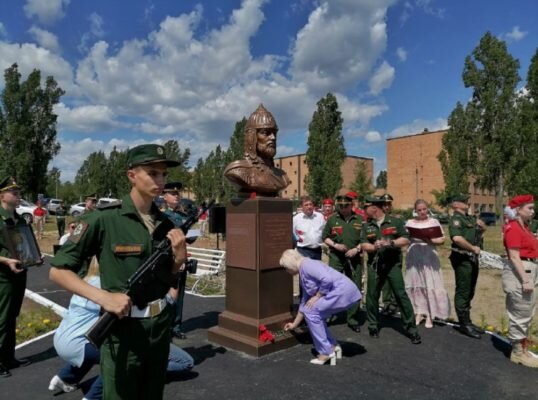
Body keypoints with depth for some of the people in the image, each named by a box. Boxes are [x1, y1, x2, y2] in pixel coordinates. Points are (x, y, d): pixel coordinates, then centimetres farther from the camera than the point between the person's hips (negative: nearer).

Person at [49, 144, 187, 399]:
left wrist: (179, 258, -10)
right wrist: (103, 297, -22)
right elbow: (58, 270, -9)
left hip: (161, 325, 6)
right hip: (123, 330, -5)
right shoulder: (104, 220, -14)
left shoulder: (165, 223, 2)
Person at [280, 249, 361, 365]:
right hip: (342, 293, 10)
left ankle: (326, 352, 3)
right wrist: (294, 324, 33)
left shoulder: (306, 265, -11)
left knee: (312, 312, -5)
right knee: (315, 313, 14)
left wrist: (317, 296, -11)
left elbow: (327, 279, -25)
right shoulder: (302, 275, 19)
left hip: (344, 291, -10)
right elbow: (305, 302, 26)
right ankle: (333, 346, 19)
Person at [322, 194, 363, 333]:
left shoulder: (359, 220, 2)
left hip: (354, 258, 1)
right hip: (336, 257, -1)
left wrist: (357, 249, -9)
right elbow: (325, 237, 6)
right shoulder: (332, 219, 2)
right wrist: (335, 245, -10)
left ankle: (353, 320, 20)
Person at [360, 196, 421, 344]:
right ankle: (373, 326, 24)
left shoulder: (395, 221, -1)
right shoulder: (367, 226, 6)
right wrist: (374, 247, -21)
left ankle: (411, 328, 7)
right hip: (374, 265, 3)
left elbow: (405, 239, -4)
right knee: (372, 296, 8)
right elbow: (363, 244, -1)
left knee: (401, 295, -4)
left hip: (393, 264, -3)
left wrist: (391, 243, -20)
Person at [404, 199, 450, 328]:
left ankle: (430, 315, 5)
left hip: (429, 257, -2)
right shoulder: (410, 223, 8)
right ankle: (418, 313, 15)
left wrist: (430, 241, -15)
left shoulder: (434, 222, 4)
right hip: (414, 257, 2)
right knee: (416, 285, 5)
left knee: (430, 285, -3)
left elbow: (442, 239, 2)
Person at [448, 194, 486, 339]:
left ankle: (467, 321, 28)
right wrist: (473, 248, -19)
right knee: (463, 292, -2)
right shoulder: (456, 219, -15)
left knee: (469, 292, 16)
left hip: (472, 258, 9)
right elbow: (457, 238, -31)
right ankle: (465, 324, 6)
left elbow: (482, 229, 29)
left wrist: (481, 225, 5)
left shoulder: (469, 218, 13)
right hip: (462, 259, -9)